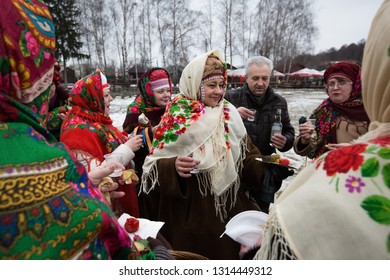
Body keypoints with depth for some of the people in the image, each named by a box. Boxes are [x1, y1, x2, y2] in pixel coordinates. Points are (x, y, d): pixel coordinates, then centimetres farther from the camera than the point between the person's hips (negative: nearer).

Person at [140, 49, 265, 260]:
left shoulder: (229, 115, 2)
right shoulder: (176, 119, -12)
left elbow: (246, 157, 6)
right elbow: (154, 168, -13)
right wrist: (173, 168, -32)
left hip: (230, 211, 5)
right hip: (191, 218, -4)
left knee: (229, 254, 21)